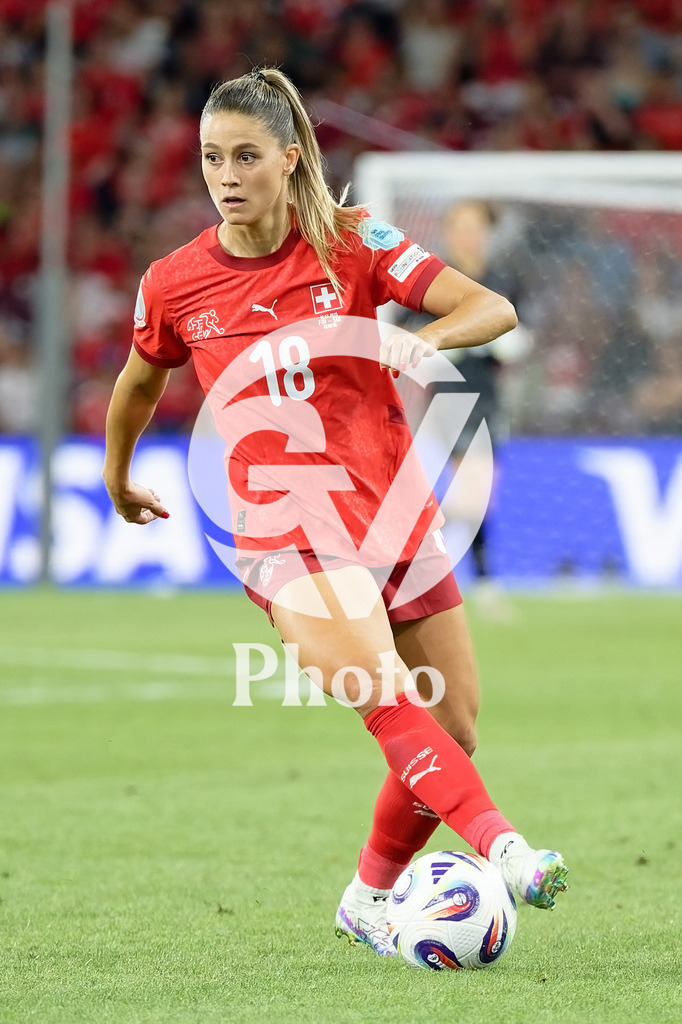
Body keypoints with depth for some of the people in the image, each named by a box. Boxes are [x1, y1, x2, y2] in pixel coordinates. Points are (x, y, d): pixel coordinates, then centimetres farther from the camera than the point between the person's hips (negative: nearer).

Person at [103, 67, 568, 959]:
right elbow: (139, 384, 20)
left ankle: (370, 900, 24)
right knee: (383, 694, -28)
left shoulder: (352, 245, -2)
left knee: (454, 731, 4)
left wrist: (425, 337, -27)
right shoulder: (174, 284, 0)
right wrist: (117, 482, 32)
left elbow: (494, 309, -7)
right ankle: (504, 850, -43)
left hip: (393, 514, 2)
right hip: (282, 531, -2)